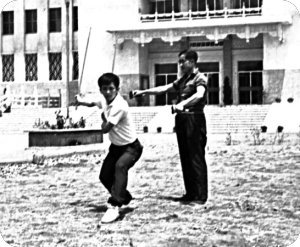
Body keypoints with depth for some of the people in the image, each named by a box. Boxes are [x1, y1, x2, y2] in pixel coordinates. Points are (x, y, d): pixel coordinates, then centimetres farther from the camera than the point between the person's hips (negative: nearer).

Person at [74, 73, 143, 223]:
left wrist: (104, 118, -7)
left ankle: (114, 206, -42)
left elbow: (105, 128, -27)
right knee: (105, 176, 9)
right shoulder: (106, 102, -1)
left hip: (131, 147, -9)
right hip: (116, 146, 9)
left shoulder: (119, 106, -28)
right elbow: (96, 103, 26)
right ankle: (124, 198, 37)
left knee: (120, 166, -35)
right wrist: (82, 102, 15)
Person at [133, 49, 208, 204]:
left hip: (194, 119, -8)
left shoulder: (199, 78, -5)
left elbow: (199, 95, -25)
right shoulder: (183, 80, 21)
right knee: (185, 158, 9)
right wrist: (143, 92, 16)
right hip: (182, 119, 8)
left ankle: (201, 196, -5)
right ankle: (190, 193, 14)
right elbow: (164, 89, 23)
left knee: (196, 158, -8)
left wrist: (183, 104, -41)